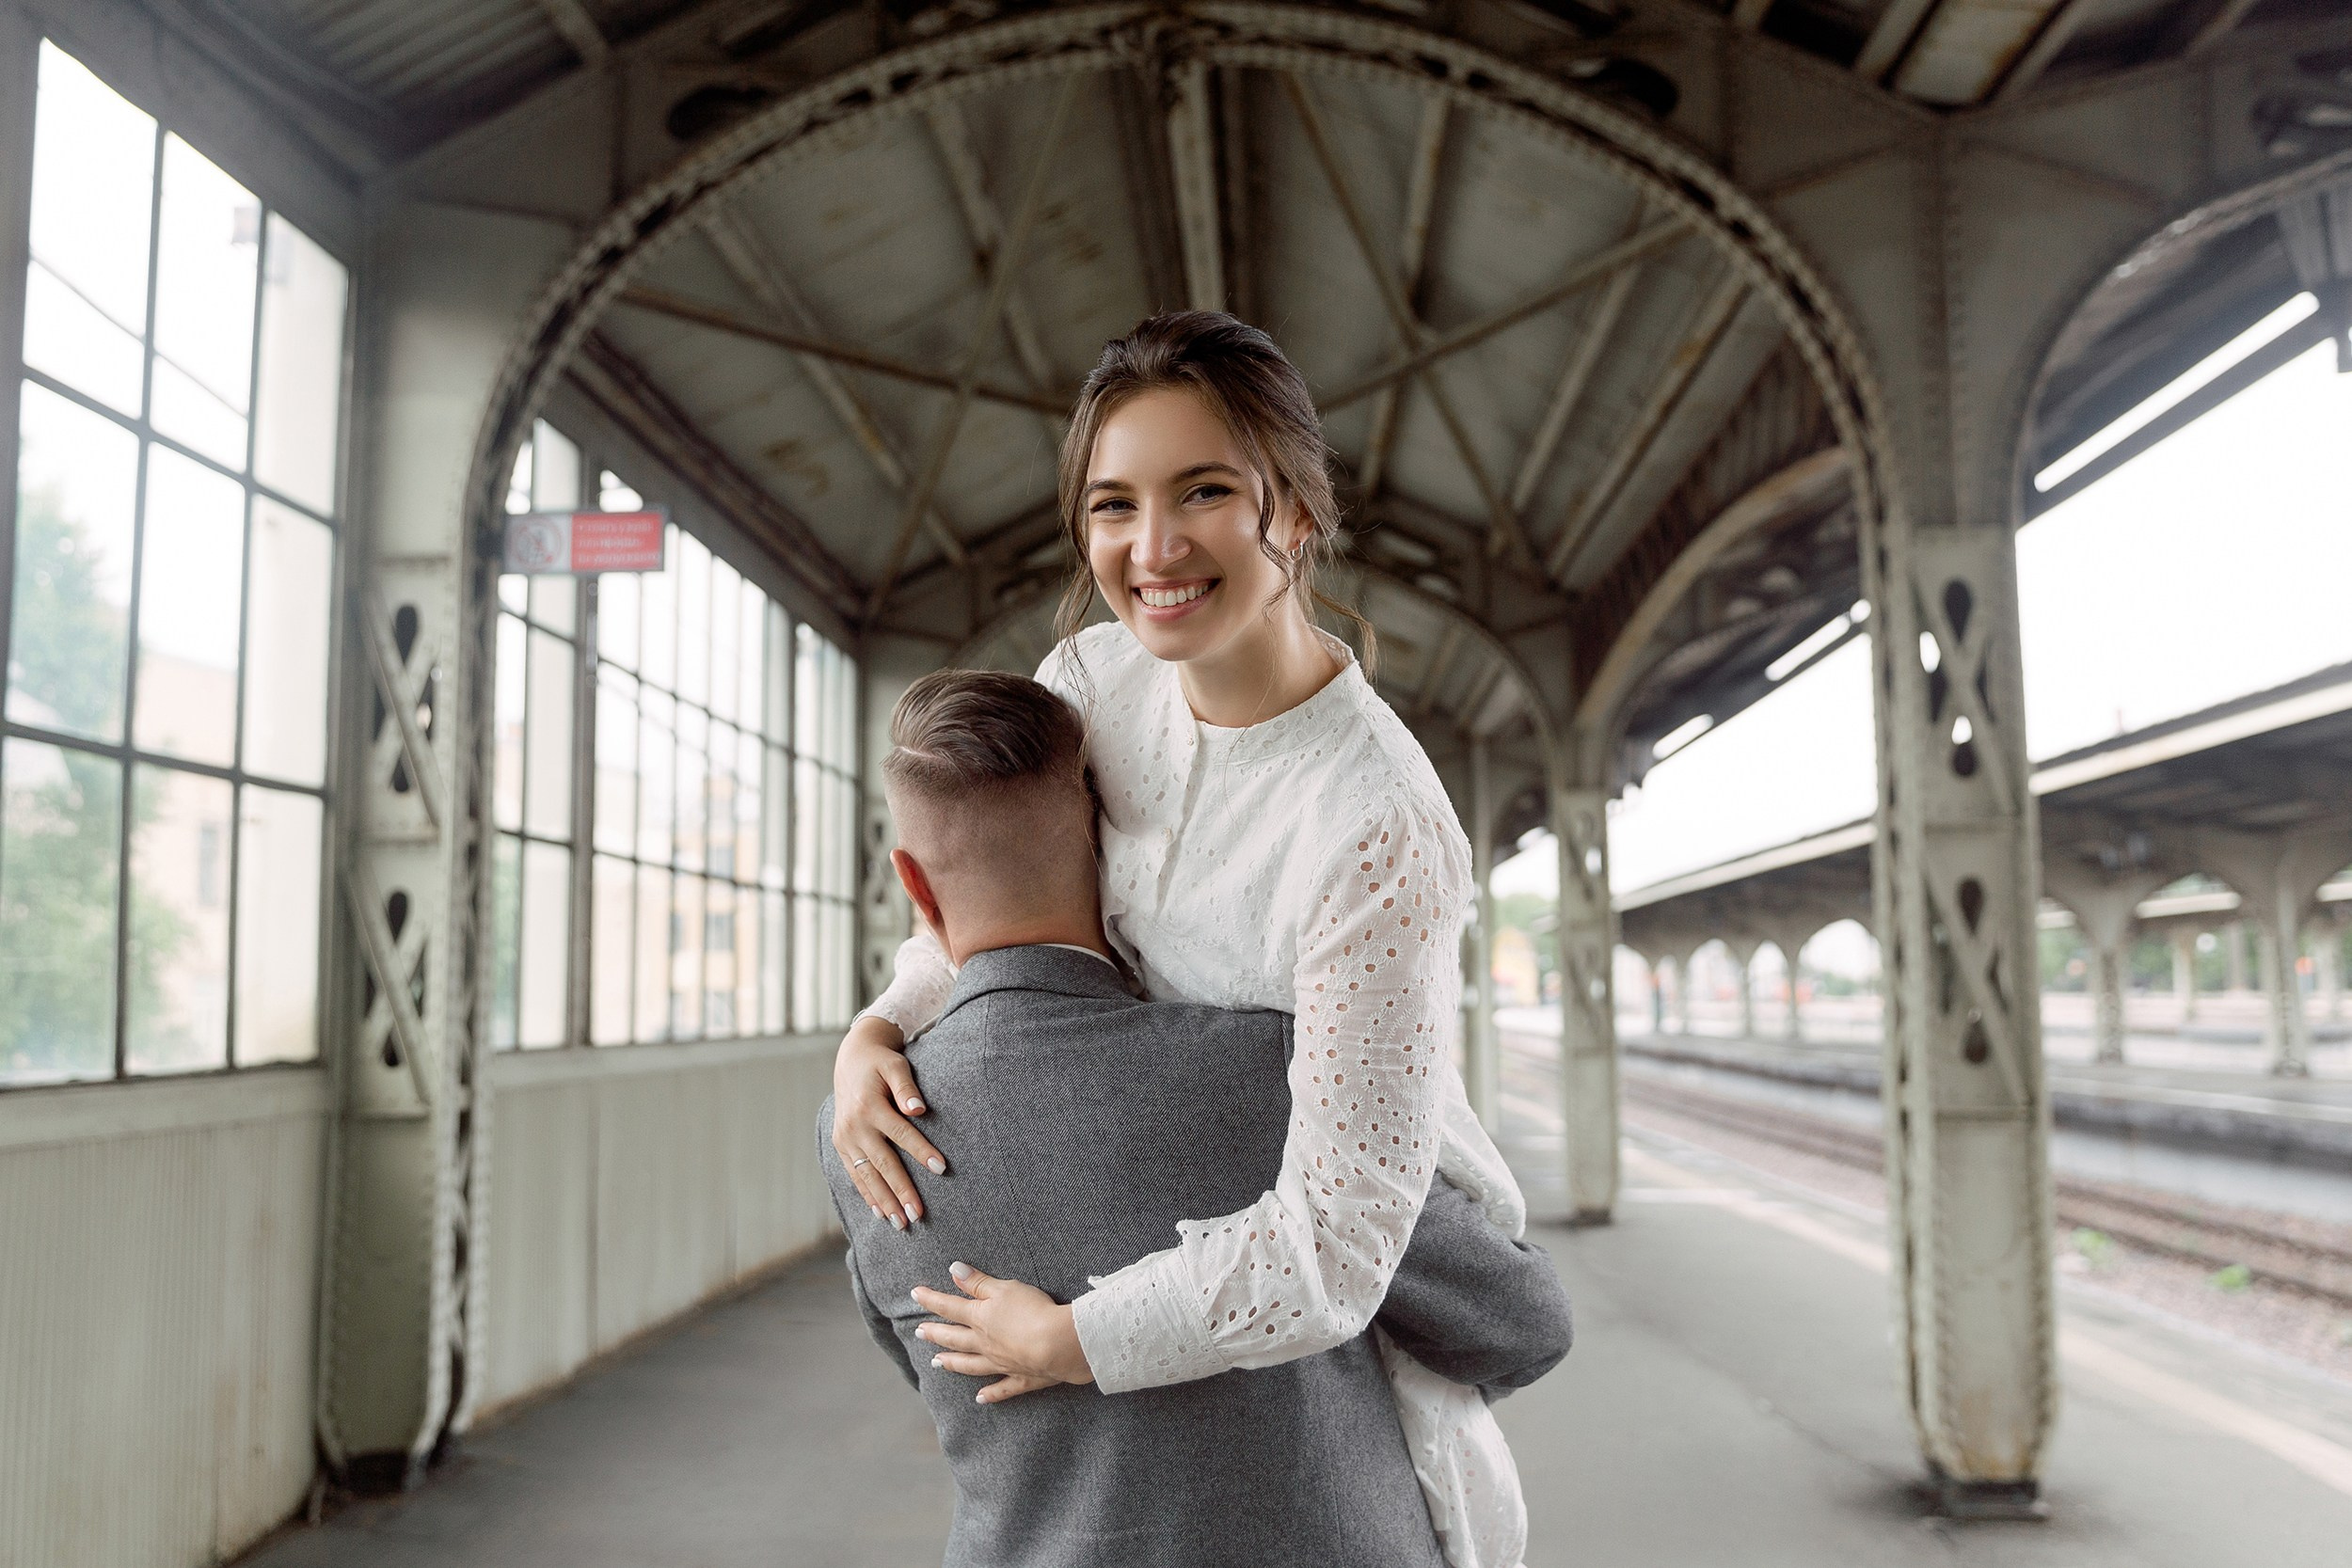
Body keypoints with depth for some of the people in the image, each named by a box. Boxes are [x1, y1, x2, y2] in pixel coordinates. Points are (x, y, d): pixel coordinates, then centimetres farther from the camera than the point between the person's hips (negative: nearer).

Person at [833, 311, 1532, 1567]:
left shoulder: (1377, 830, -34)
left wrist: (1068, 1341, -23)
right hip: (1169, 1222, 6)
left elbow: (1334, 1246, -33)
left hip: (1364, 1287, -6)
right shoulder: (1093, 679, -13)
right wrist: (875, 1033, -13)